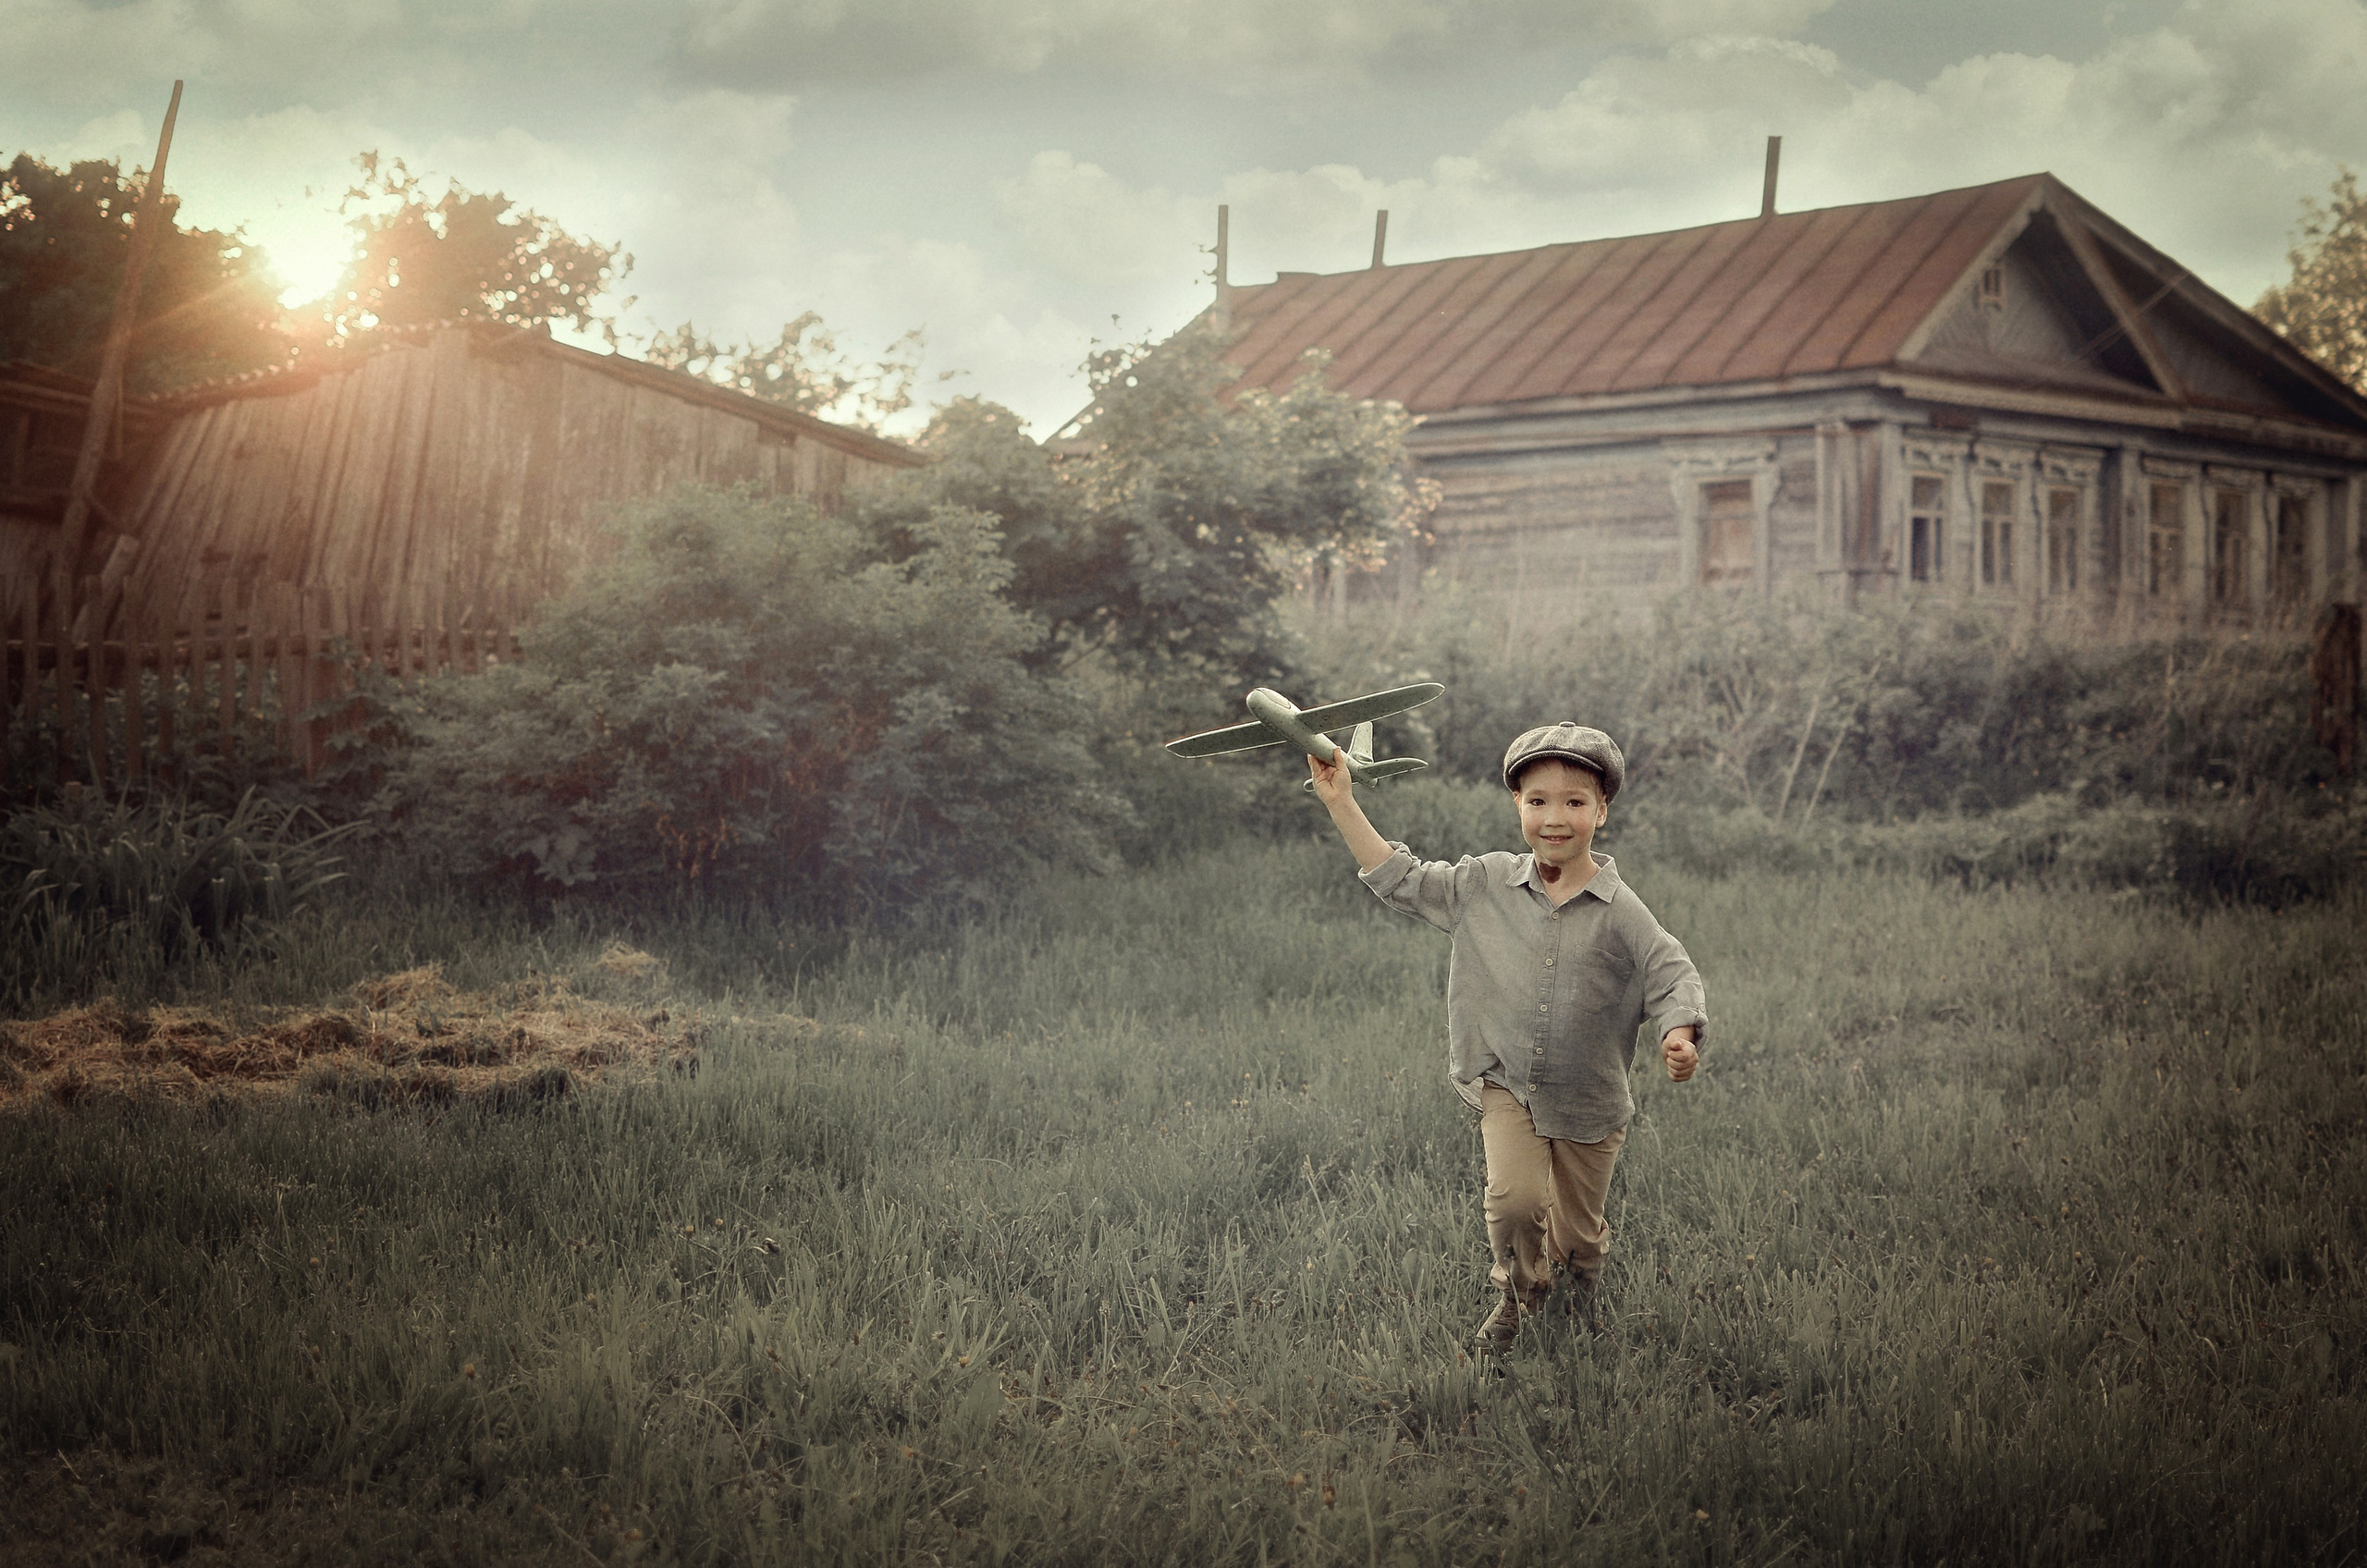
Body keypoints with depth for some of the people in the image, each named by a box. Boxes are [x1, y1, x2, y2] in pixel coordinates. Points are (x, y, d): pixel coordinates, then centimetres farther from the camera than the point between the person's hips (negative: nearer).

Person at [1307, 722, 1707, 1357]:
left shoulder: (1620, 912, -11)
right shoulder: (1485, 884, -4)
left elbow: (1673, 974, -11)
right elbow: (1401, 879, 3)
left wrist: (1678, 1036, -31)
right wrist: (1341, 804, -2)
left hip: (1589, 1098, 0)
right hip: (1507, 1083, 1)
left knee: (1576, 1231, 13)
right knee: (1515, 1197, -21)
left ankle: (1585, 1271, 52)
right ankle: (1518, 1291, 11)